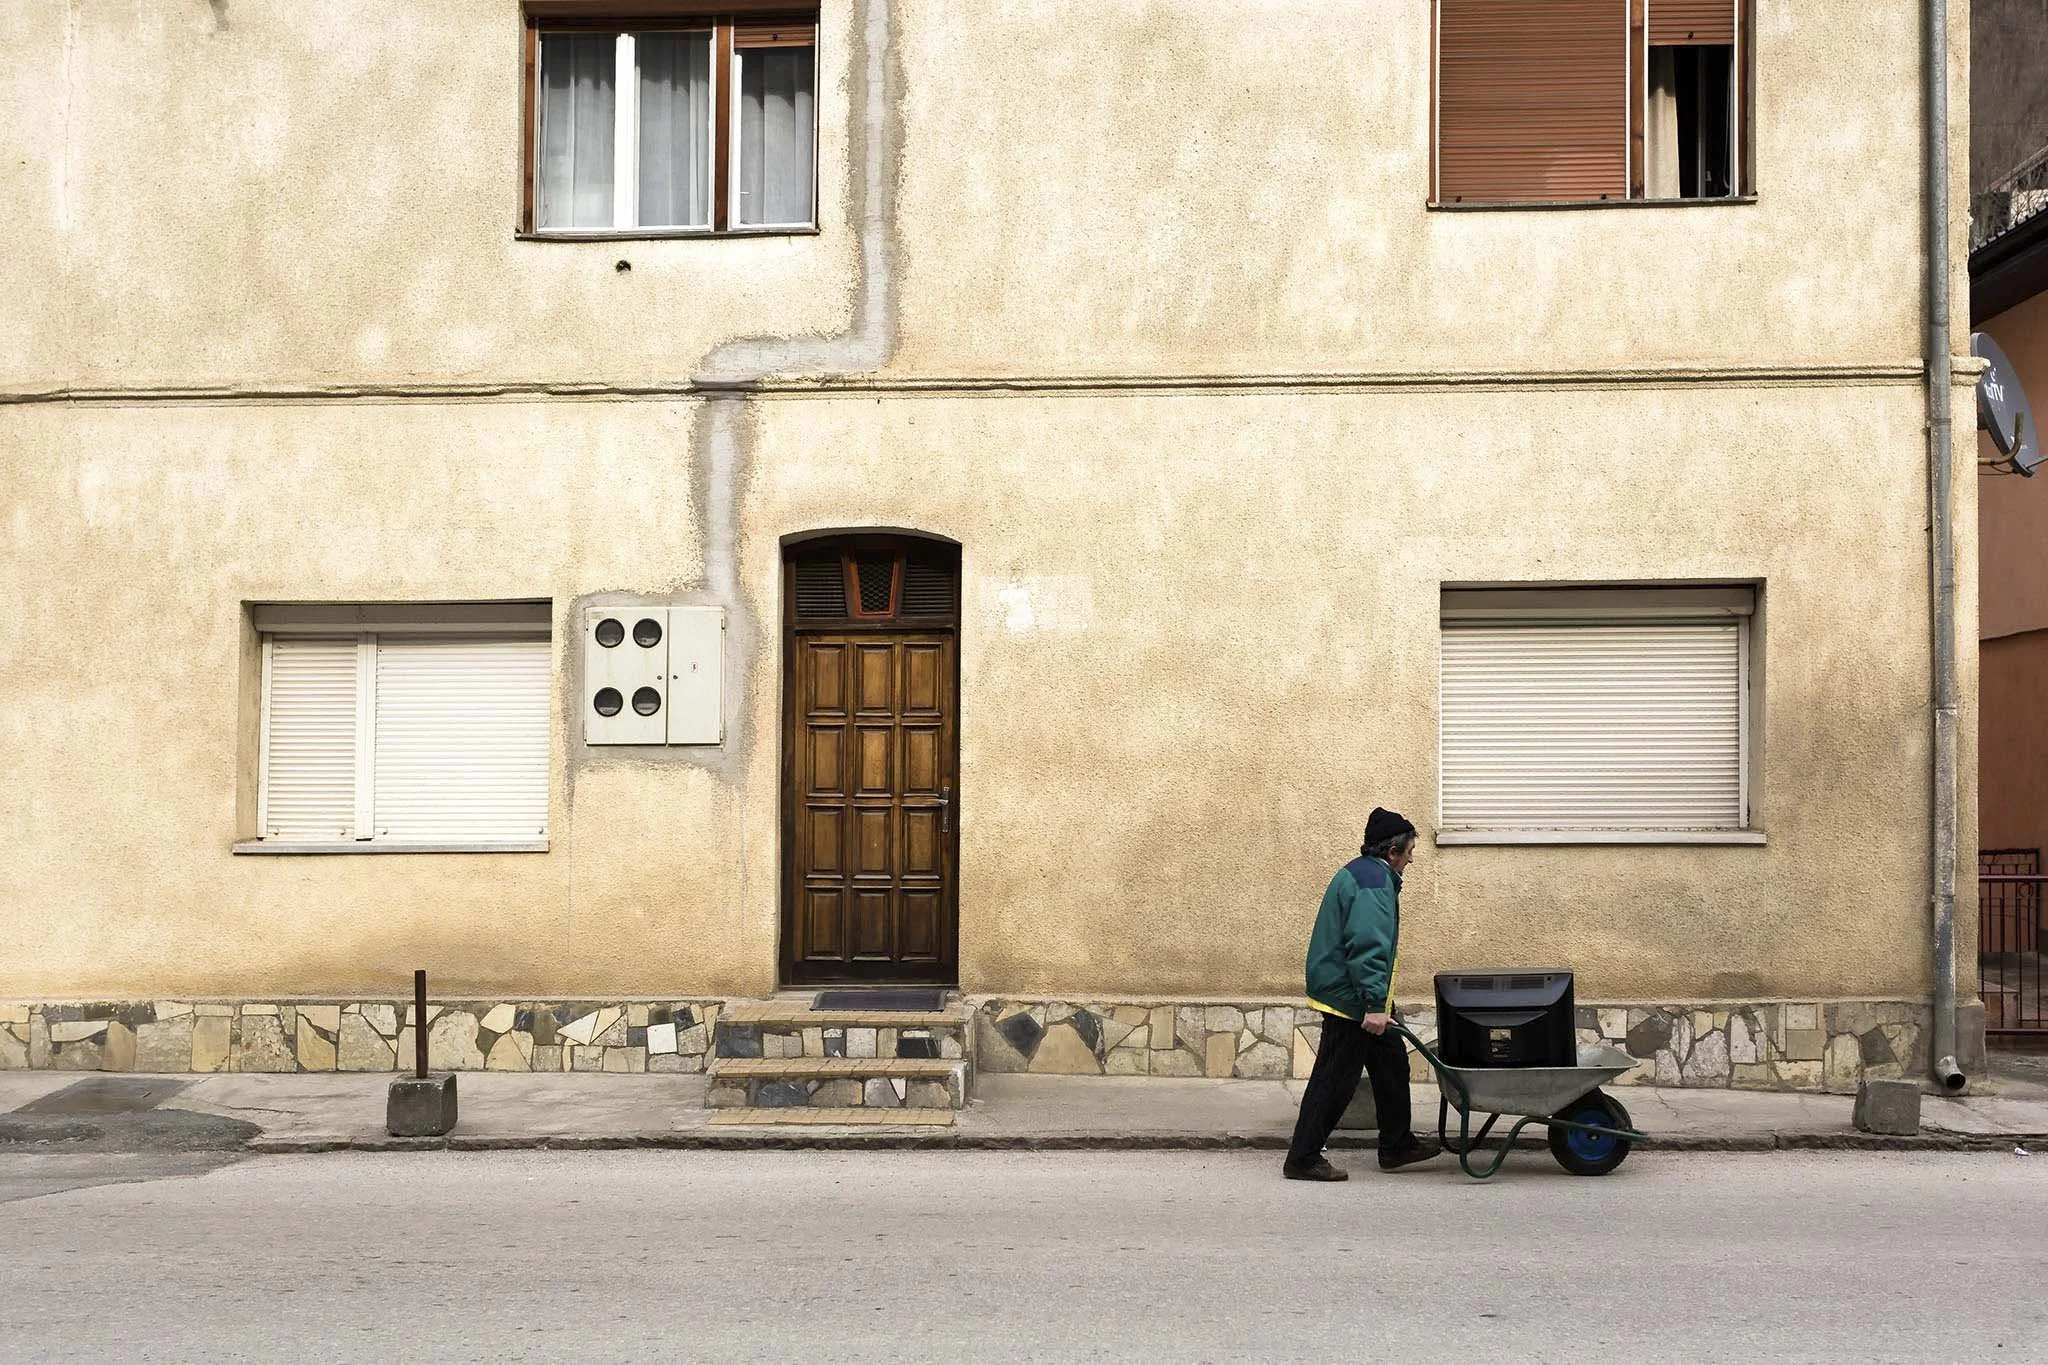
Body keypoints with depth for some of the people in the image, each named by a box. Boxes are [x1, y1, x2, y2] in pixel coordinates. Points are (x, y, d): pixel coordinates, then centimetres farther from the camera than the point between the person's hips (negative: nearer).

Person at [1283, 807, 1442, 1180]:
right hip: (1350, 999, -11)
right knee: (1335, 1079, -5)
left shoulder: (1361, 872, 16)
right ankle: (1302, 1159, 2)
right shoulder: (1373, 881, -19)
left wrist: (1379, 1002, 29)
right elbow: (1368, 945, -28)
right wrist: (1375, 1004, -31)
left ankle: (1396, 1145, 30)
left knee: (1391, 1062, 19)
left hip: (1344, 992, 11)